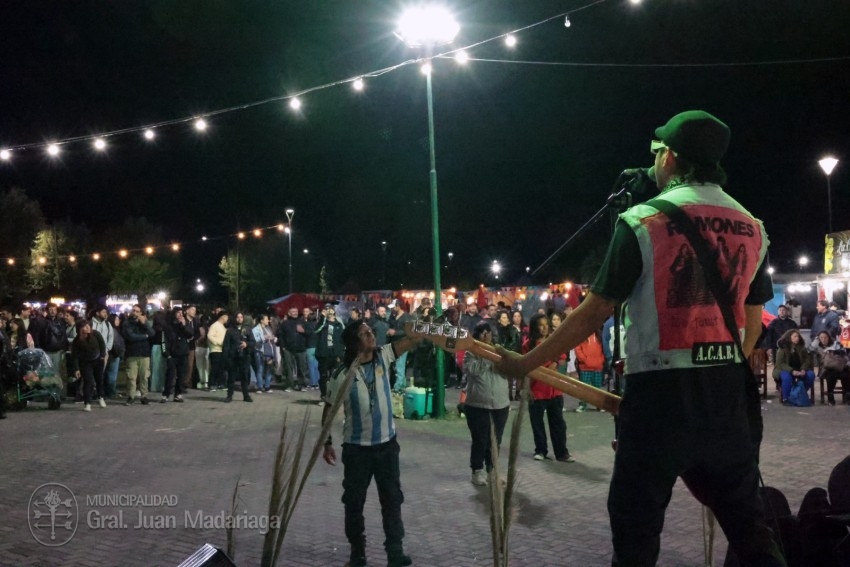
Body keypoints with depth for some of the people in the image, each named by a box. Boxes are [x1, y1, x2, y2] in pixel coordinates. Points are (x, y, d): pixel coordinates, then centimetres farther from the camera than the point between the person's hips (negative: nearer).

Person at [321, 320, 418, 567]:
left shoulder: (383, 356, -5)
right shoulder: (342, 375, -14)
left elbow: (410, 340, -11)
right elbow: (329, 410, -5)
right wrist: (327, 443, -4)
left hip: (387, 443, 3)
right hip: (357, 447, -3)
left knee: (392, 499, 9)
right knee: (354, 501, 10)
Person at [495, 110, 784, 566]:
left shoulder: (643, 221, -7)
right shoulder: (753, 229, 9)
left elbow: (593, 313, -7)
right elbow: (752, 325, 15)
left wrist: (525, 363, 2)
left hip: (662, 394, -5)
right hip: (731, 395, 5)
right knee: (749, 527, 17)